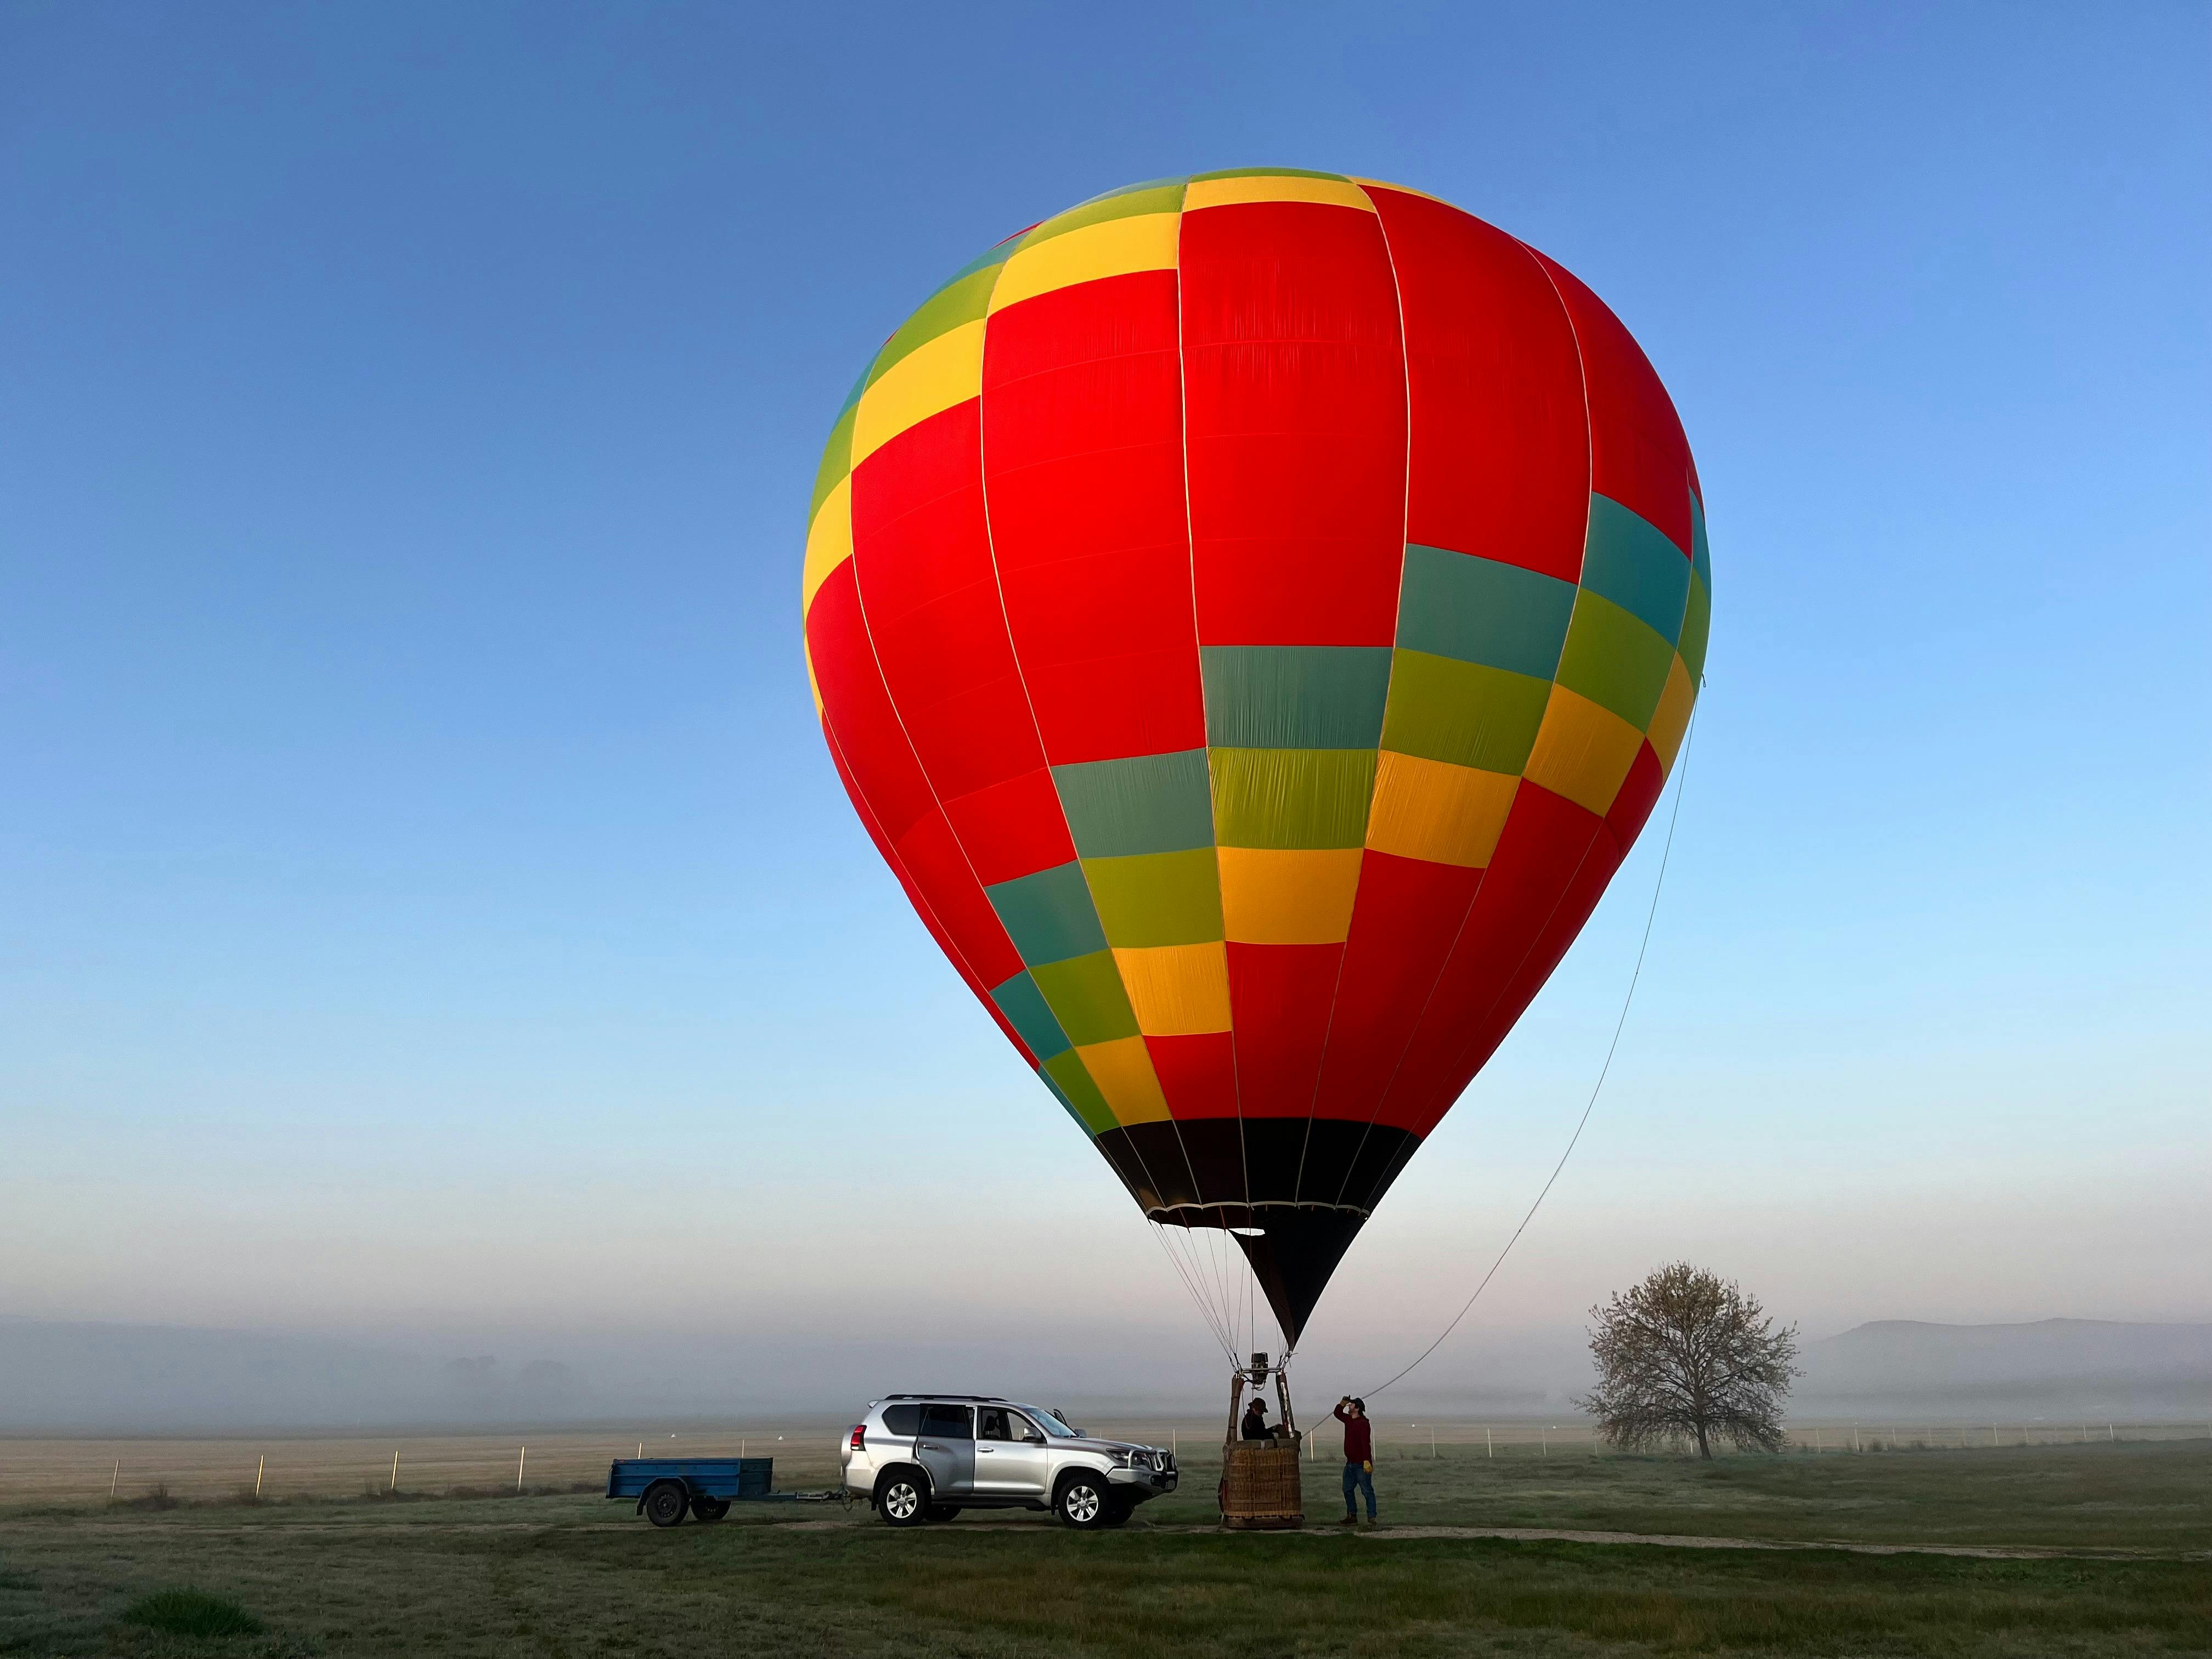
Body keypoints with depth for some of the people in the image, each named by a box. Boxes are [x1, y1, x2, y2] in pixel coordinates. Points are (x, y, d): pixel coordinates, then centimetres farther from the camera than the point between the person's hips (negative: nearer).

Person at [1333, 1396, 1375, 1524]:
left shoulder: (1363, 1423, -16)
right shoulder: (1349, 1420, 12)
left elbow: (1366, 1443, -24)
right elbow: (1337, 1414, 29)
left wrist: (1367, 1461, -30)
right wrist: (1343, 1403, 12)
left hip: (1361, 1464, -10)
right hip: (1350, 1463, 10)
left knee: (1367, 1491, -7)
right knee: (1348, 1490, 13)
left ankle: (1371, 1518, -6)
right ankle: (1352, 1516, 22)